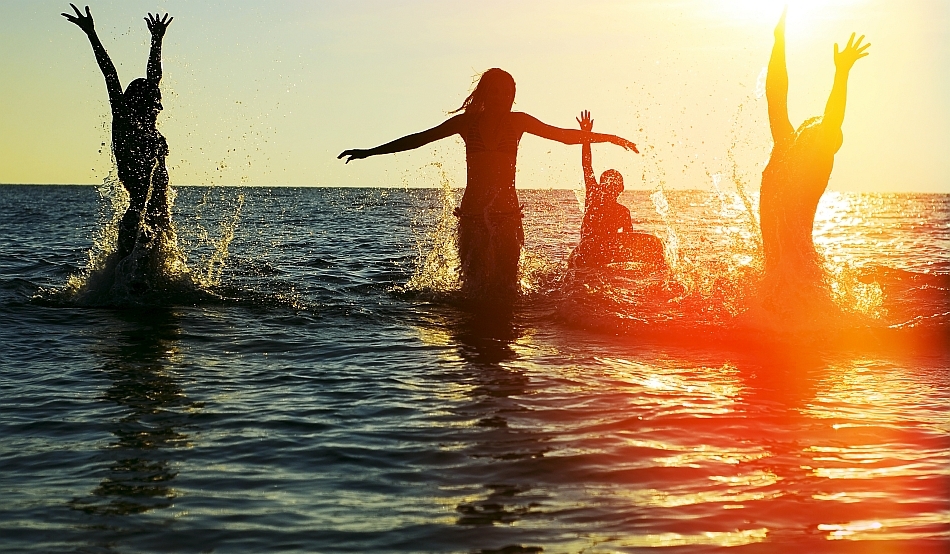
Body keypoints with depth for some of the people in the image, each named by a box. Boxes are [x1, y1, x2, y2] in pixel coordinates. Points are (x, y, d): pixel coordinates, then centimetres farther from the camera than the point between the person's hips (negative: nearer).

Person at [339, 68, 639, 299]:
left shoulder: (518, 121, 6)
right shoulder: (466, 122, 5)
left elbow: (565, 135, 11)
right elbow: (419, 139, 7)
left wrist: (609, 138, 8)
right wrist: (370, 152, 6)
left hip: (507, 212, 0)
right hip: (472, 213, 0)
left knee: (505, 285, -4)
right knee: (475, 284, -4)